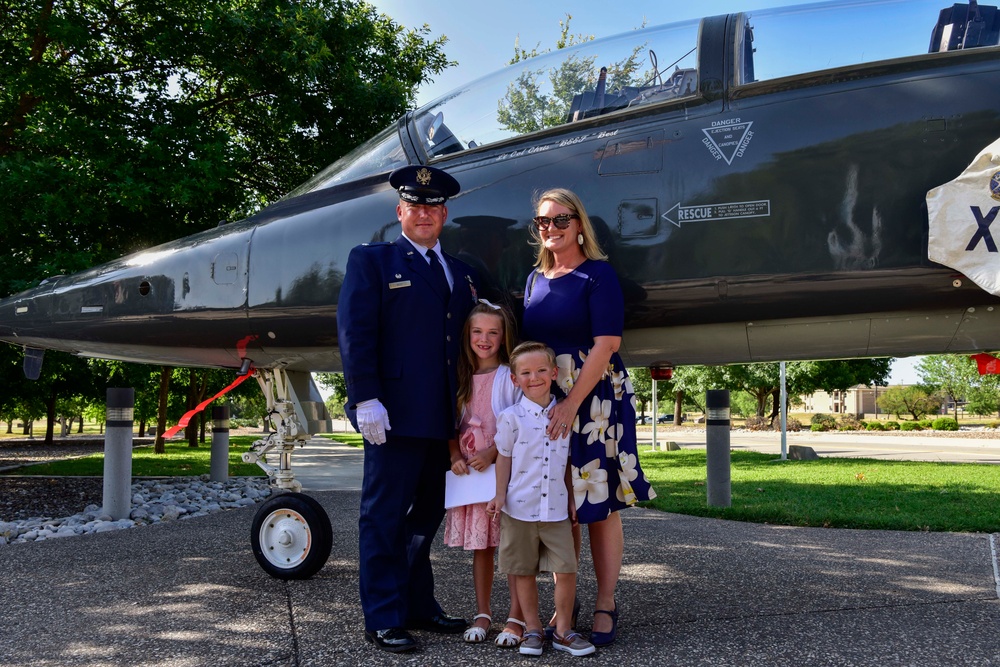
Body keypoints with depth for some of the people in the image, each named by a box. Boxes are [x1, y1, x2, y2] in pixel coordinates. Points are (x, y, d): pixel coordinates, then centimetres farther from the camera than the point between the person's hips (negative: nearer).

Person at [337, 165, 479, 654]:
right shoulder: (371, 260, 2)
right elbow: (354, 333, -8)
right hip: (393, 414, -6)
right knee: (384, 518, 0)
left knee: (427, 514, 14)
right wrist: (366, 399, -16)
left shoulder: (461, 273, 19)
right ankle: (384, 619, 8)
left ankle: (418, 606, 26)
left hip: (442, 420, 6)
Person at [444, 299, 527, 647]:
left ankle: (516, 618, 3)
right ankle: (482, 614, 18)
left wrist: (491, 453, -18)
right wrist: (455, 456, -3)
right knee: (479, 544, 10)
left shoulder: (511, 376, -5)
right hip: (470, 472, 5)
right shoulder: (462, 377, 10)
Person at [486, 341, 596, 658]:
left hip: (556, 509, 2)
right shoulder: (511, 417, -4)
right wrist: (500, 494, -5)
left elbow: (567, 461, 13)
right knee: (524, 571, 7)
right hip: (520, 508, -2)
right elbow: (504, 457, 2)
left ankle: (562, 630, 13)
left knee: (567, 569, -1)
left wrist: (571, 498, 12)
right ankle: (533, 629, 20)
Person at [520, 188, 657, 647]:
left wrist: (571, 403, -21)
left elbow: (606, 344, -14)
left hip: (594, 398, -5)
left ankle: (606, 608, 9)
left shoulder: (598, 274, -5)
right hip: (543, 401, 6)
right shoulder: (535, 279, 13)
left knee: (600, 503, -1)